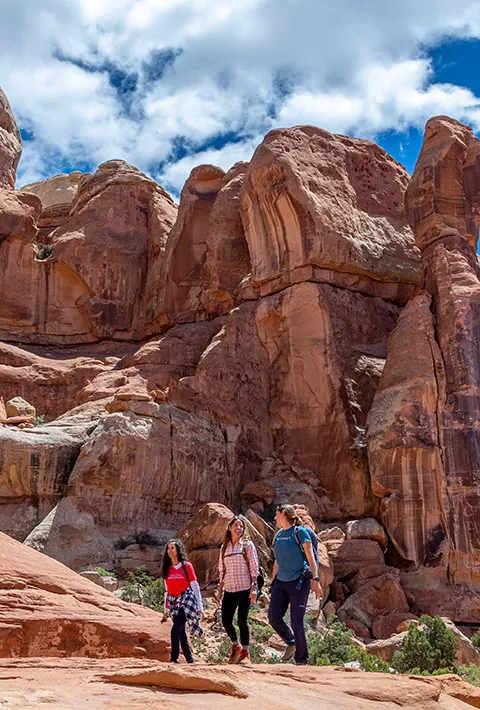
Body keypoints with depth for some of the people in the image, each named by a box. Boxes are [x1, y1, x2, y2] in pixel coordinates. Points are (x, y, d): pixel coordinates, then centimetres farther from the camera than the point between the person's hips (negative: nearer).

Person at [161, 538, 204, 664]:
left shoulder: (187, 566, -2)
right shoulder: (167, 568, 11)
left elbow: (195, 587, -1)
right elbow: (167, 591, 16)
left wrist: (200, 607, -5)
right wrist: (165, 611, 14)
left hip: (186, 601, -5)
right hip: (174, 603, 5)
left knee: (175, 630, -19)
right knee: (181, 634, 6)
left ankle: (174, 658, -15)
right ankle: (190, 660, 16)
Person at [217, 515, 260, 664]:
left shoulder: (247, 545, 1)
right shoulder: (224, 547, 11)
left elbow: (254, 567, -3)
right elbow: (222, 570, 16)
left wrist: (254, 587, -11)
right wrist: (220, 589, 12)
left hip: (244, 589, -4)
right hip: (229, 590, 4)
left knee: (242, 620, -9)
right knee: (226, 621, 0)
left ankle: (245, 652, 9)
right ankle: (235, 646, 28)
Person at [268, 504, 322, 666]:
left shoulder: (300, 532, -6)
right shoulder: (278, 535, 14)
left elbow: (310, 557, -10)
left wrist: (315, 580, -18)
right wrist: (272, 583, 22)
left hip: (299, 581, -6)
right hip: (281, 582, 6)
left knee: (296, 622, -7)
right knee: (273, 617, -5)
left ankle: (302, 660, 8)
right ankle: (291, 643, 21)